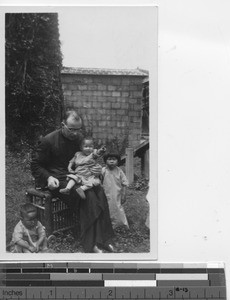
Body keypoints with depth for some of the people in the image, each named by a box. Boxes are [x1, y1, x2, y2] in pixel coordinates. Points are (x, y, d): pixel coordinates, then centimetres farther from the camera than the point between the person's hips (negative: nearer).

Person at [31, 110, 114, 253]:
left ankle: (102, 238, -18)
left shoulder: (79, 138, 7)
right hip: (57, 180, -6)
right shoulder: (49, 140, -9)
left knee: (99, 191, -23)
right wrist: (48, 177, -20)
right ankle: (91, 244, -26)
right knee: (87, 195, -30)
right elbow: (35, 165, -2)